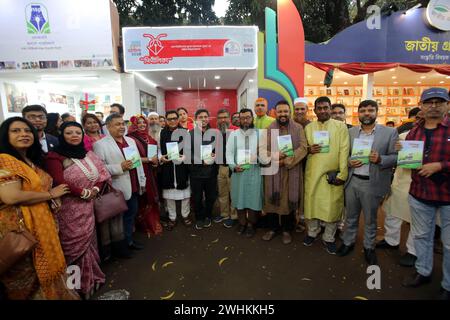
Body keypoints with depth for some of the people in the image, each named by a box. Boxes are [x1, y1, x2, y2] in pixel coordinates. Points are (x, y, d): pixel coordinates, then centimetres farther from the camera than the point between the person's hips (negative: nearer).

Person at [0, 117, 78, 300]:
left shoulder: (32, 161, 12)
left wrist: (53, 198, 3)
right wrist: (50, 194, -13)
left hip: (42, 223, 8)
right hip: (19, 228, -8)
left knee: (46, 268, 18)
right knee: (26, 279, 10)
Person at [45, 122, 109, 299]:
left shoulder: (89, 154, 10)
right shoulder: (55, 156, -10)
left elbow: (103, 173, 8)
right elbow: (58, 182, -21)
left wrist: (96, 189, -9)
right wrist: (84, 192, -16)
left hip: (88, 208, 5)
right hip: (69, 210, -5)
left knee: (88, 240, 14)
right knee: (76, 244, 5)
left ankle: (90, 276, 31)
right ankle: (81, 283, 23)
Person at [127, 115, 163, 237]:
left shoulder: (150, 138, 12)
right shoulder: (131, 139, -9)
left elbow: (156, 153, 19)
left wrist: (156, 160, -1)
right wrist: (149, 160, -15)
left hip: (151, 172, 6)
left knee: (152, 197, 11)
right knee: (143, 199, 1)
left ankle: (154, 222, 25)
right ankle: (146, 225, 16)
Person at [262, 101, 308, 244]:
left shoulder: (298, 128, 1)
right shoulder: (269, 129, 4)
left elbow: (303, 148, -8)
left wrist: (286, 161, -18)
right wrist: (272, 155, -20)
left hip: (291, 171, -1)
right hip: (272, 171, 1)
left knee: (289, 200, 7)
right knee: (272, 199, 8)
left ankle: (286, 230, 25)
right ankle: (273, 228, 27)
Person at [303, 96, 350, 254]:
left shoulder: (341, 126, 2)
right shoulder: (308, 127, 10)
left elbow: (344, 151, -4)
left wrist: (342, 174, -11)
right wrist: (308, 149, -9)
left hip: (333, 173, -2)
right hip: (312, 173, 2)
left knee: (333, 205, 3)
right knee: (311, 203, 8)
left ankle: (329, 238, 22)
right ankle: (312, 232, 29)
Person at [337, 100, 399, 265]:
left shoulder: (390, 132, -3)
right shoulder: (351, 132, 5)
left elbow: (395, 157, -4)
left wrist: (380, 159, -22)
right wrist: (348, 161, -12)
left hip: (372, 183, -2)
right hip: (351, 181, 2)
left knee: (370, 219, 14)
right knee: (351, 216, 17)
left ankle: (369, 247, 33)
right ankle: (348, 242, 35)